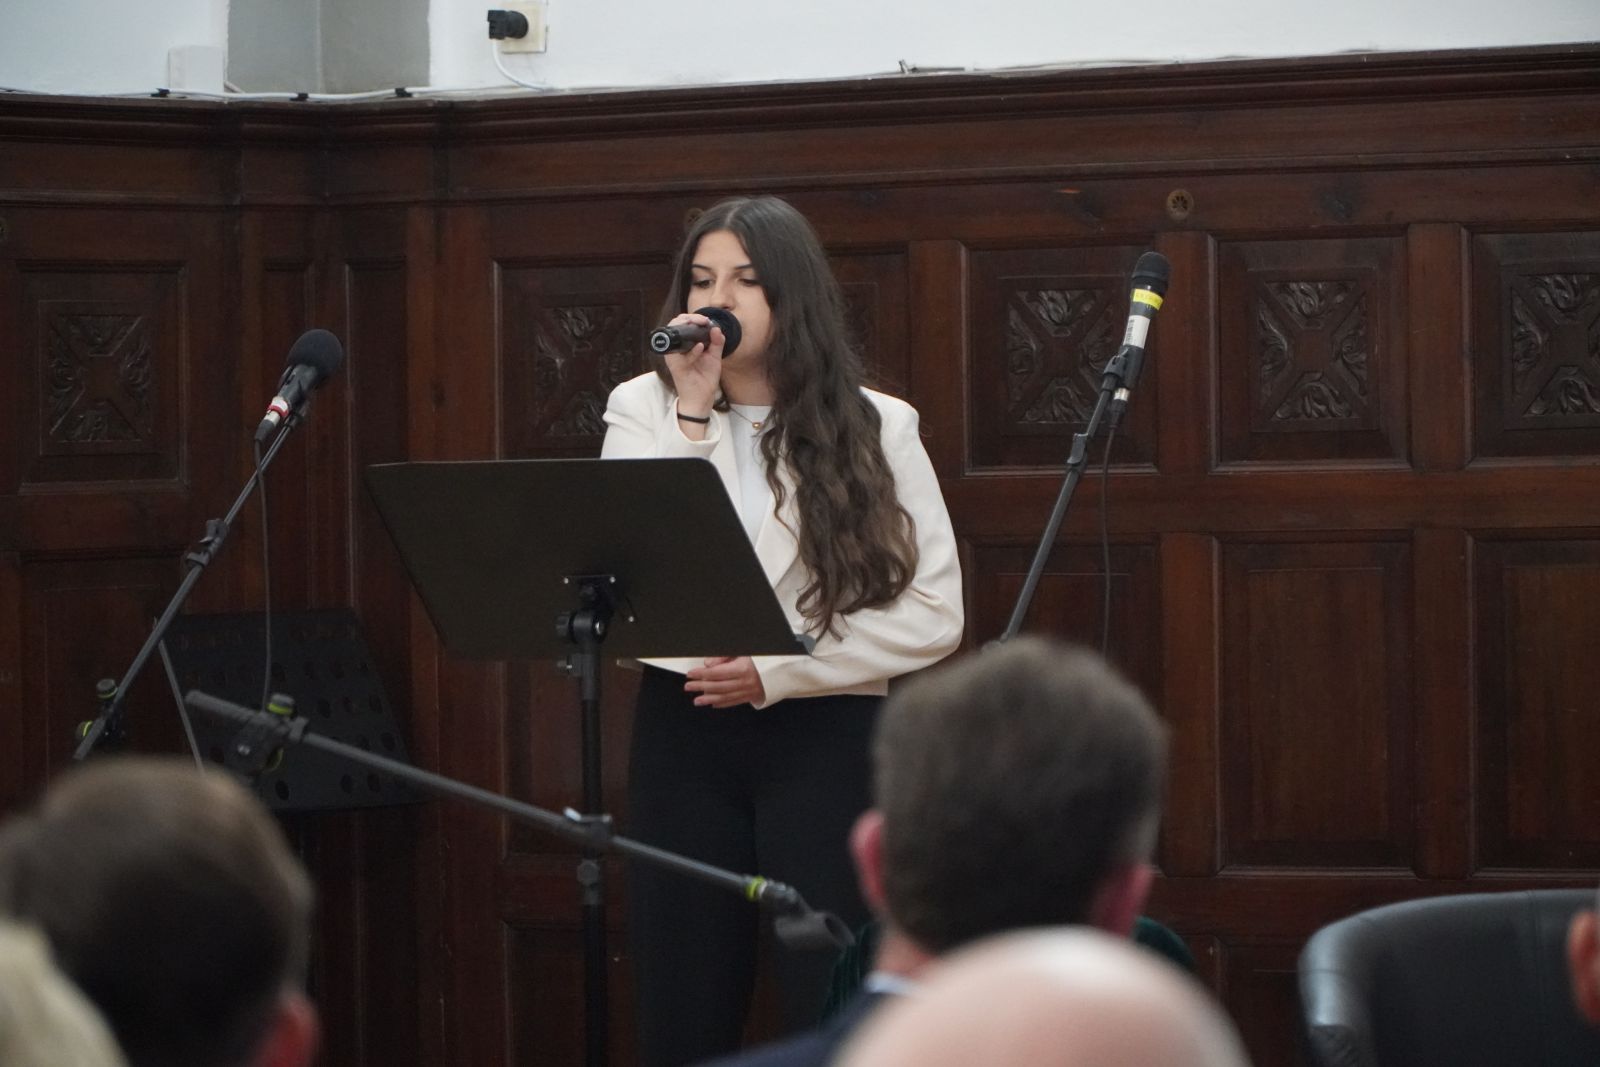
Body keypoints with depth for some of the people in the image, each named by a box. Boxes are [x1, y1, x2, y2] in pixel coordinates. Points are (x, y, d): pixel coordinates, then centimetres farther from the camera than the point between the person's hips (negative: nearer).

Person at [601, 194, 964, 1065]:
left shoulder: (874, 427, 2)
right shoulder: (644, 410, 6)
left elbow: (935, 614, -4)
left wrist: (779, 670, -12)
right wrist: (692, 414, -13)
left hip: (825, 739, -2)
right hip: (684, 736, 2)